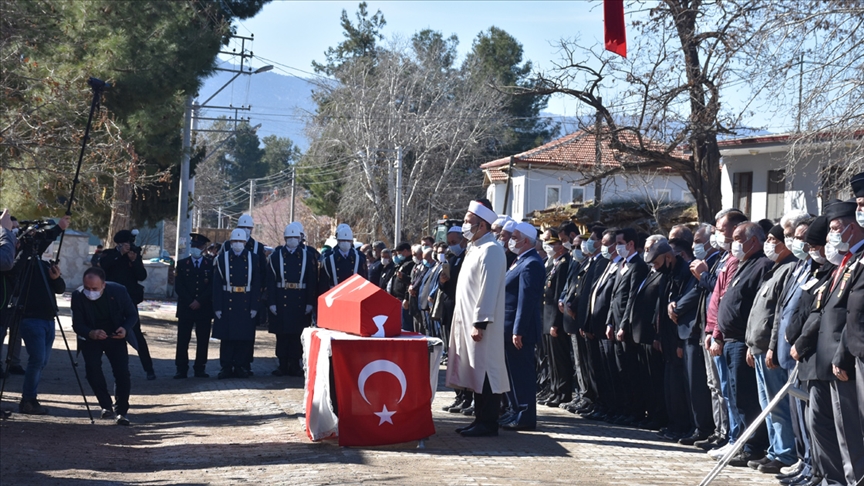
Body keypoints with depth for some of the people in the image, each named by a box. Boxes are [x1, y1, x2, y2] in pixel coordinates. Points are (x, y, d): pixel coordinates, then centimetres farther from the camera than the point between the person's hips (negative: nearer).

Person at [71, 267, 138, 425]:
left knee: (122, 371, -13)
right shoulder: (78, 296, -23)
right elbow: (77, 324, -17)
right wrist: (91, 333, -39)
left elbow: (132, 314, -9)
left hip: (115, 337, 0)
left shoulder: (119, 291, -22)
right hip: (91, 338, 0)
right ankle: (106, 406, -3)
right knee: (92, 367, -21)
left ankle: (121, 410, 6)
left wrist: (125, 329, -31)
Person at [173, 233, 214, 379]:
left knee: (203, 341, 2)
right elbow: (178, 286, 1)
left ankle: (200, 369, 9)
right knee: (183, 340, -2)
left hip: (204, 309, 0)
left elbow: (212, 286, 0)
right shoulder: (182, 264, 8)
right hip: (185, 308, 0)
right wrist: (190, 302, -10)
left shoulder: (211, 265, 7)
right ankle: (181, 370, 1)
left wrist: (199, 301, -10)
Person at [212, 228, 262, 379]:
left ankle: (240, 367, 13)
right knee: (226, 337, 1)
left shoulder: (253, 258, 5)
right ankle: (226, 367, 8)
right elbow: (217, 284, 1)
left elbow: (256, 284, 4)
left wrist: (254, 306, -2)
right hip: (227, 303, -1)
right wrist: (217, 307, -5)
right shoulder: (222, 258, 3)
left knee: (244, 338, 3)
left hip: (246, 305, 1)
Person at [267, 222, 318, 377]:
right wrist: (272, 302, -6)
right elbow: (270, 280, 0)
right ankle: (283, 365, 10)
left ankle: (295, 365, 11)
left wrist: (310, 302, -4)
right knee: (282, 334, 3)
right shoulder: (276, 255, 4)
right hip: (281, 299, 0)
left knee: (297, 334, 3)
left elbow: (313, 281, 2)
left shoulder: (308, 256, 4)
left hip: (300, 302, 0)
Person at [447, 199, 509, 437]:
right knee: (476, 371, 12)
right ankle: (480, 418, 18)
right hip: (468, 321, 10)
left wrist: (479, 323, -22)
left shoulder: (490, 250, -14)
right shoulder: (475, 248, 16)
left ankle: (488, 423, -1)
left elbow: (488, 290, -20)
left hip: (480, 325, -10)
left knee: (484, 371, -5)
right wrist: (469, 322, 18)